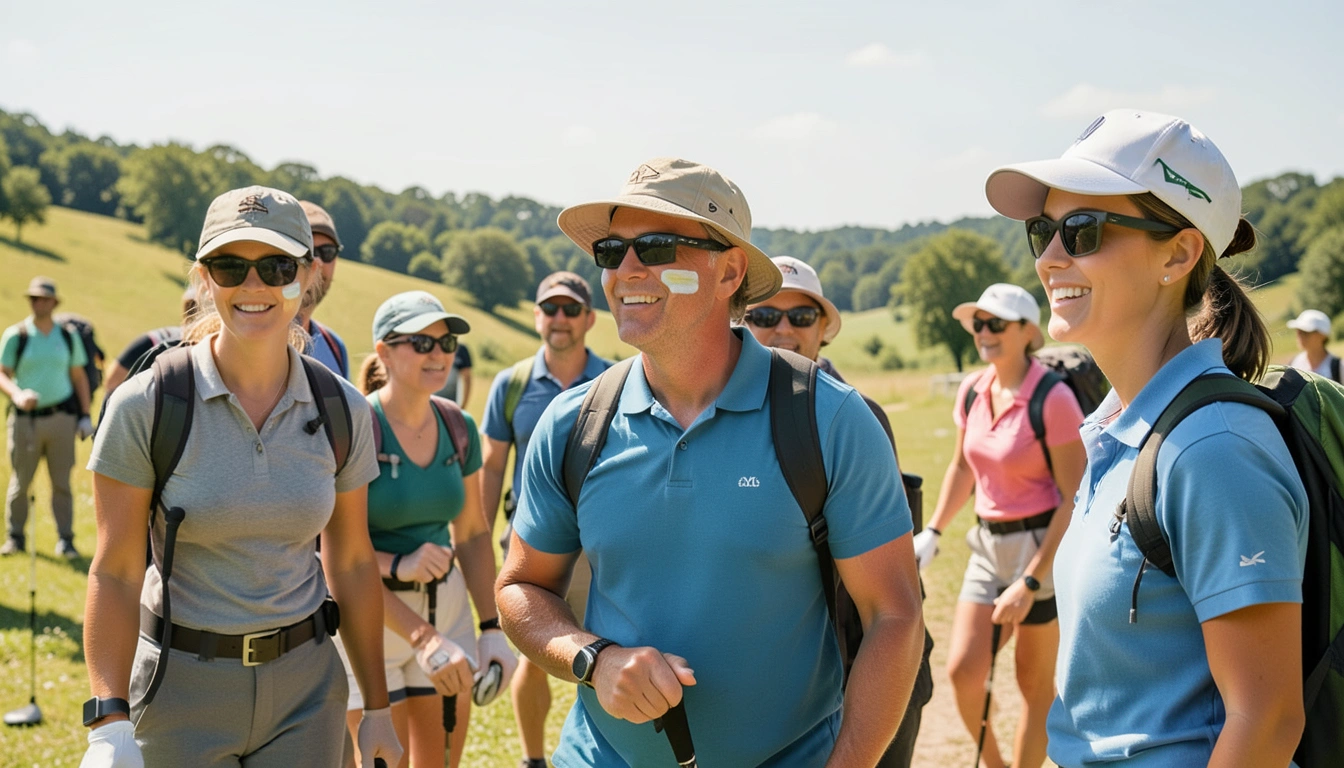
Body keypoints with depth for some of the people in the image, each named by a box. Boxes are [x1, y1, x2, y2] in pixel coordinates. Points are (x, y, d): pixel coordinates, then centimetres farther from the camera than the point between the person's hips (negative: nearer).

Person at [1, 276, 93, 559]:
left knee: (61, 482, 1)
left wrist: (85, 416, 8)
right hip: (25, 418, -1)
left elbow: (79, 377, 14)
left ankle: (65, 540, 6)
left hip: (61, 416, 1)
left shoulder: (68, 336, 9)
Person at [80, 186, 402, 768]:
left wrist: (376, 707, 9)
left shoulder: (343, 412, -2)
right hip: (181, 688, -2)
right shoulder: (145, 406, -11)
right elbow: (114, 572, -10)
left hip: (307, 683, 3)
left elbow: (352, 564, 6)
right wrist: (109, 721, -19)